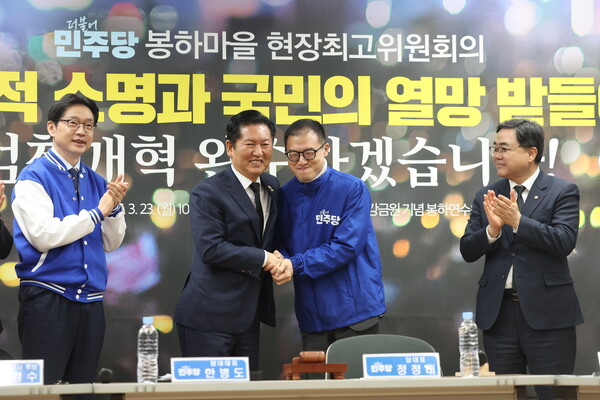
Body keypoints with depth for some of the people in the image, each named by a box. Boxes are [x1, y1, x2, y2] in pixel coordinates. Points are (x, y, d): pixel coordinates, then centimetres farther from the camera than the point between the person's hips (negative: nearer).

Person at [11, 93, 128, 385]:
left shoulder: (96, 183, 12)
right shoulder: (33, 178, -5)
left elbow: (111, 243, 12)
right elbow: (43, 235, -17)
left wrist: (114, 206, -6)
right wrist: (96, 213, -12)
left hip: (90, 302, 6)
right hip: (48, 298, -6)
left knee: (82, 386, 11)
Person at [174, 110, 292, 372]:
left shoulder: (272, 188, 12)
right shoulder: (208, 192, -10)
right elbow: (210, 249, -18)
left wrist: (282, 262, -5)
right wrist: (264, 259, -14)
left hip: (250, 315, 7)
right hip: (209, 317, -7)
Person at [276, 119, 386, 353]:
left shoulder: (352, 189, -8)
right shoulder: (285, 195, 7)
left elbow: (347, 246, -15)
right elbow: (280, 245, 11)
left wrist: (296, 264, -19)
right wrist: (280, 262, -13)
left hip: (355, 311, -4)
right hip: (311, 316, 4)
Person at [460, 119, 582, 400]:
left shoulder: (562, 192, -1)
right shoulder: (486, 197, 10)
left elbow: (565, 242, -14)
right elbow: (467, 251, 5)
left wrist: (517, 221, -21)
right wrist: (492, 229, -15)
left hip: (547, 313, -4)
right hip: (499, 313, 4)